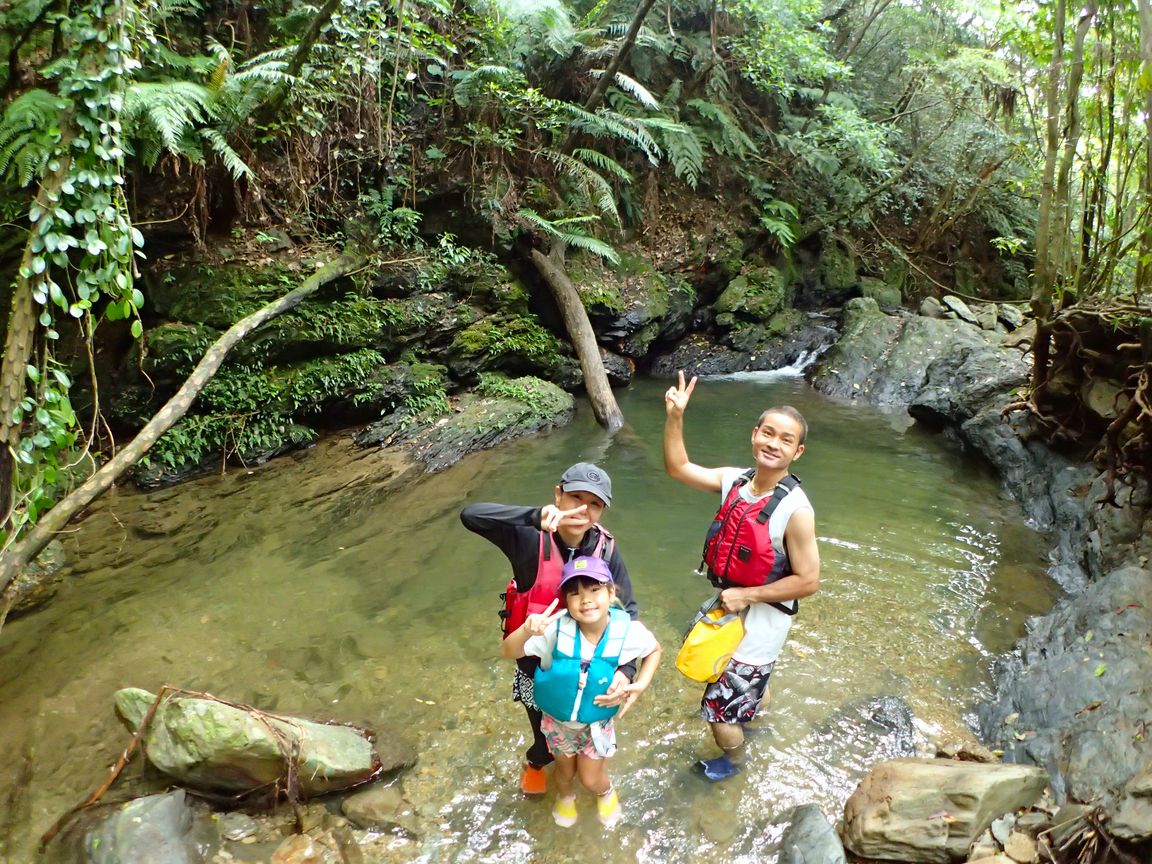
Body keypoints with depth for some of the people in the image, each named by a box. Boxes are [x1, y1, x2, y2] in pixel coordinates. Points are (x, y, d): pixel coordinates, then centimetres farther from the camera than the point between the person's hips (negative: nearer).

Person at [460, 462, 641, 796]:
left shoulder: (606, 550, -17)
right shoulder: (530, 538, -26)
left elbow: (626, 611, -17)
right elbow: (470, 515, -40)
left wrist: (626, 669, -31)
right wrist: (536, 515, -50)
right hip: (536, 664, -2)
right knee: (547, 733, 22)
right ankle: (536, 761, 61)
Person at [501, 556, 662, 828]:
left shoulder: (628, 631, -28)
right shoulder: (556, 628, -34)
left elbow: (654, 650, -5)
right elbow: (508, 652, -33)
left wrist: (642, 684, -18)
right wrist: (526, 630, -52)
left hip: (597, 721, 0)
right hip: (558, 719, 0)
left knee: (592, 780, 16)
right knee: (565, 771, 25)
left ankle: (607, 793, 55)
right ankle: (565, 797, 62)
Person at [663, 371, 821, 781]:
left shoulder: (795, 510, -27)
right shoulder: (735, 480, -9)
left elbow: (808, 581, -23)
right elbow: (678, 468, -2)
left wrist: (745, 595, -21)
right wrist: (674, 417, -14)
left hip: (760, 620, -7)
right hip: (727, 603, 7)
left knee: (719, 709, 6)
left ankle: (734, 759, 40)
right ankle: (754, 708, 63)